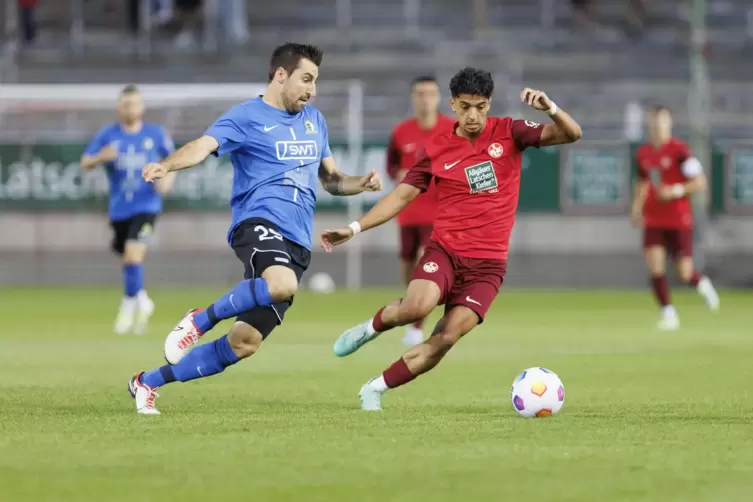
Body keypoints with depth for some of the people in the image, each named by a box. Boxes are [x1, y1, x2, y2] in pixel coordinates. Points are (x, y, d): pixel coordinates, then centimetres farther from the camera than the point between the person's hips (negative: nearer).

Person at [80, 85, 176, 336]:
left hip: (146, 205, -3)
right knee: (127, 256, 13)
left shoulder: (156, 133, 0)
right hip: (119, 208, 3)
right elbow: (85, 163, 1)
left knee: (133, 254, -20)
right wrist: (100, 158, -20)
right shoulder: (108, 134, 1)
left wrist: (169, 177, -7)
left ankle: (130, 305, -5)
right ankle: (141, 300, 37)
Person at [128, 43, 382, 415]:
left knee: (243, 343, 0)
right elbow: (203, 146, -15)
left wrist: (361, 183, 9)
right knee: (282, 284, -41)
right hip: (259, 222, -7)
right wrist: (167, 165, -35)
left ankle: (149, 382, 14)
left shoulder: (314, 120, 22)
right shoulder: (246, 117, 0)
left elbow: (331, 179, 31)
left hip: (296, 243, 7)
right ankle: (200, 319, -17)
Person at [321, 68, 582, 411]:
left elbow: (571, 134, -3)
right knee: (416, 306, -31)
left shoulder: (508, 133, 1)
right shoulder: (437, 150, 3)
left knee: (444, 340, -13)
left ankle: (375, 389, 3)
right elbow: (402, 195, 8)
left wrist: (550, 108, -25)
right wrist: (354, 228, 0)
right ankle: (372, 327, 2)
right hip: (444, 251, 0)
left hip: (487, 264, 0)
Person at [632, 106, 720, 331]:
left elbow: (700, 182, -10)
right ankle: (668, 314, -2)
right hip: (653, 221, 4)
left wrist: (677, 190, -23)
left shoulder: (679, 150, -9)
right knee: (655, 266, -12)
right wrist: (637, 206, 11)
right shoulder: (643, 152, 7)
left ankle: (702, 283, 32)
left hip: (679, 220, -4)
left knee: (684, 274, -4)